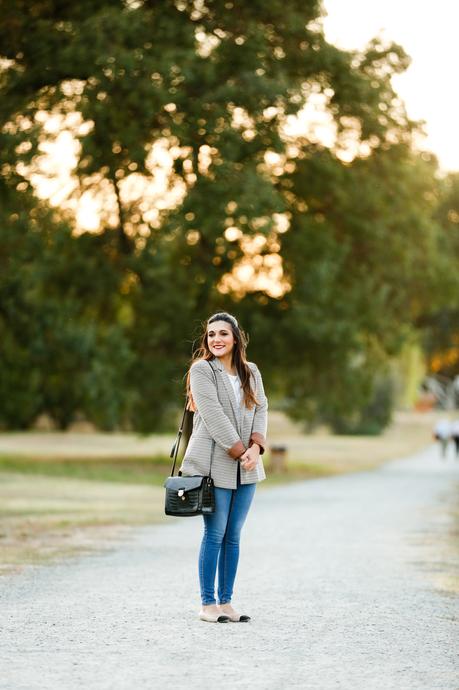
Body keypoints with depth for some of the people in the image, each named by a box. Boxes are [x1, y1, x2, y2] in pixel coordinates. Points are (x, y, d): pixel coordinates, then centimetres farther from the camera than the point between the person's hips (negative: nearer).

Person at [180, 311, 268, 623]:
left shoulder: (251, 372, 13)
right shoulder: (201, 369, -4)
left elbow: (261, 410, 8)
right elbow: (214, 416, -12)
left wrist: (255, 448, -8)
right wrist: (240, 452, -13)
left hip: (246, 468, 5)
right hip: (215, 465, -5)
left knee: (233, 536, 7)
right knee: (215, 535, -4)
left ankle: (225, 602, 13)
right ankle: (208, 604, 3)